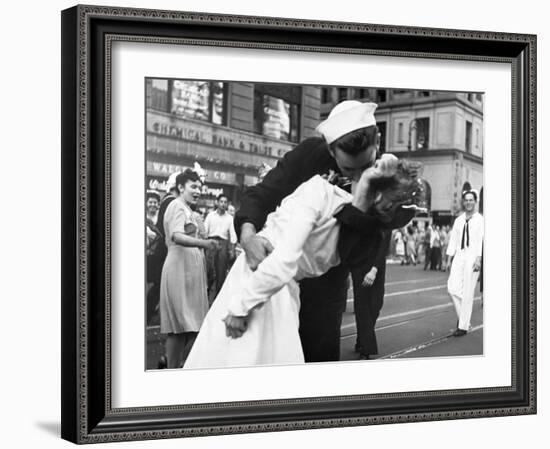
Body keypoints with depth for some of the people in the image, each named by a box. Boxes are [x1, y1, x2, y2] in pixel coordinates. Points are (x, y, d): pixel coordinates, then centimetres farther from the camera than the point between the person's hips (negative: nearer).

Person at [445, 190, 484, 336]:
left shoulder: (480, 220, -2)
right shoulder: (458, 220, 14)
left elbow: (481, 240, -9)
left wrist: (478, 259, -18)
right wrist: (449, 259, 10)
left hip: (472, 257, -5)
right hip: (459, 256, 5)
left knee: (468, 292, -4)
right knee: (452, 287, -4)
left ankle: (463, 326, 3)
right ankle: (462, 317, 16)